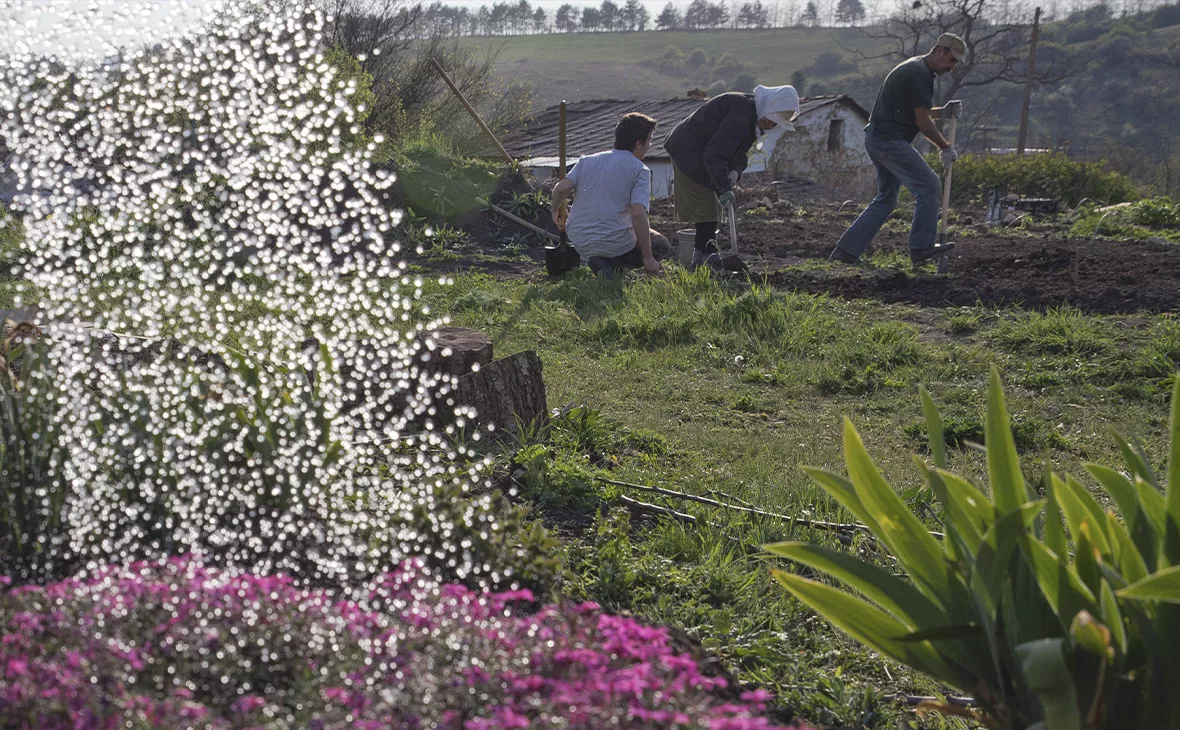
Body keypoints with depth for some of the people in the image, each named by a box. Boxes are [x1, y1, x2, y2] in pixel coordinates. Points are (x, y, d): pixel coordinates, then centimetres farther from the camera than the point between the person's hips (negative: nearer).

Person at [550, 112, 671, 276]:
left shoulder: (587, 160, 8)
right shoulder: (639, 170, -7)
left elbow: (561, 188, -5)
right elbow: (637, 213, -19)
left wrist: (556, 211, 18)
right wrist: (647, 258, -14)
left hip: (579, 243, 7)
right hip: (613, 243, -7)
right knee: (663, 246, 17)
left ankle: (590, 258, 8)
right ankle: (613, 264, -7)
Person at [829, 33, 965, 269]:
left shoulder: (914, 68, 20)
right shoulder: (920, 73, -13)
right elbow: (922, 121, -14)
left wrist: (941, 111, 16)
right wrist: (945, 147, -5)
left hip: (877, 139, 11)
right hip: (890, 140, -11)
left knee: (886, 198, 14)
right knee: (928, 185, -9)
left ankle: (847, 250, 12)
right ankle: (921, 248, -9)